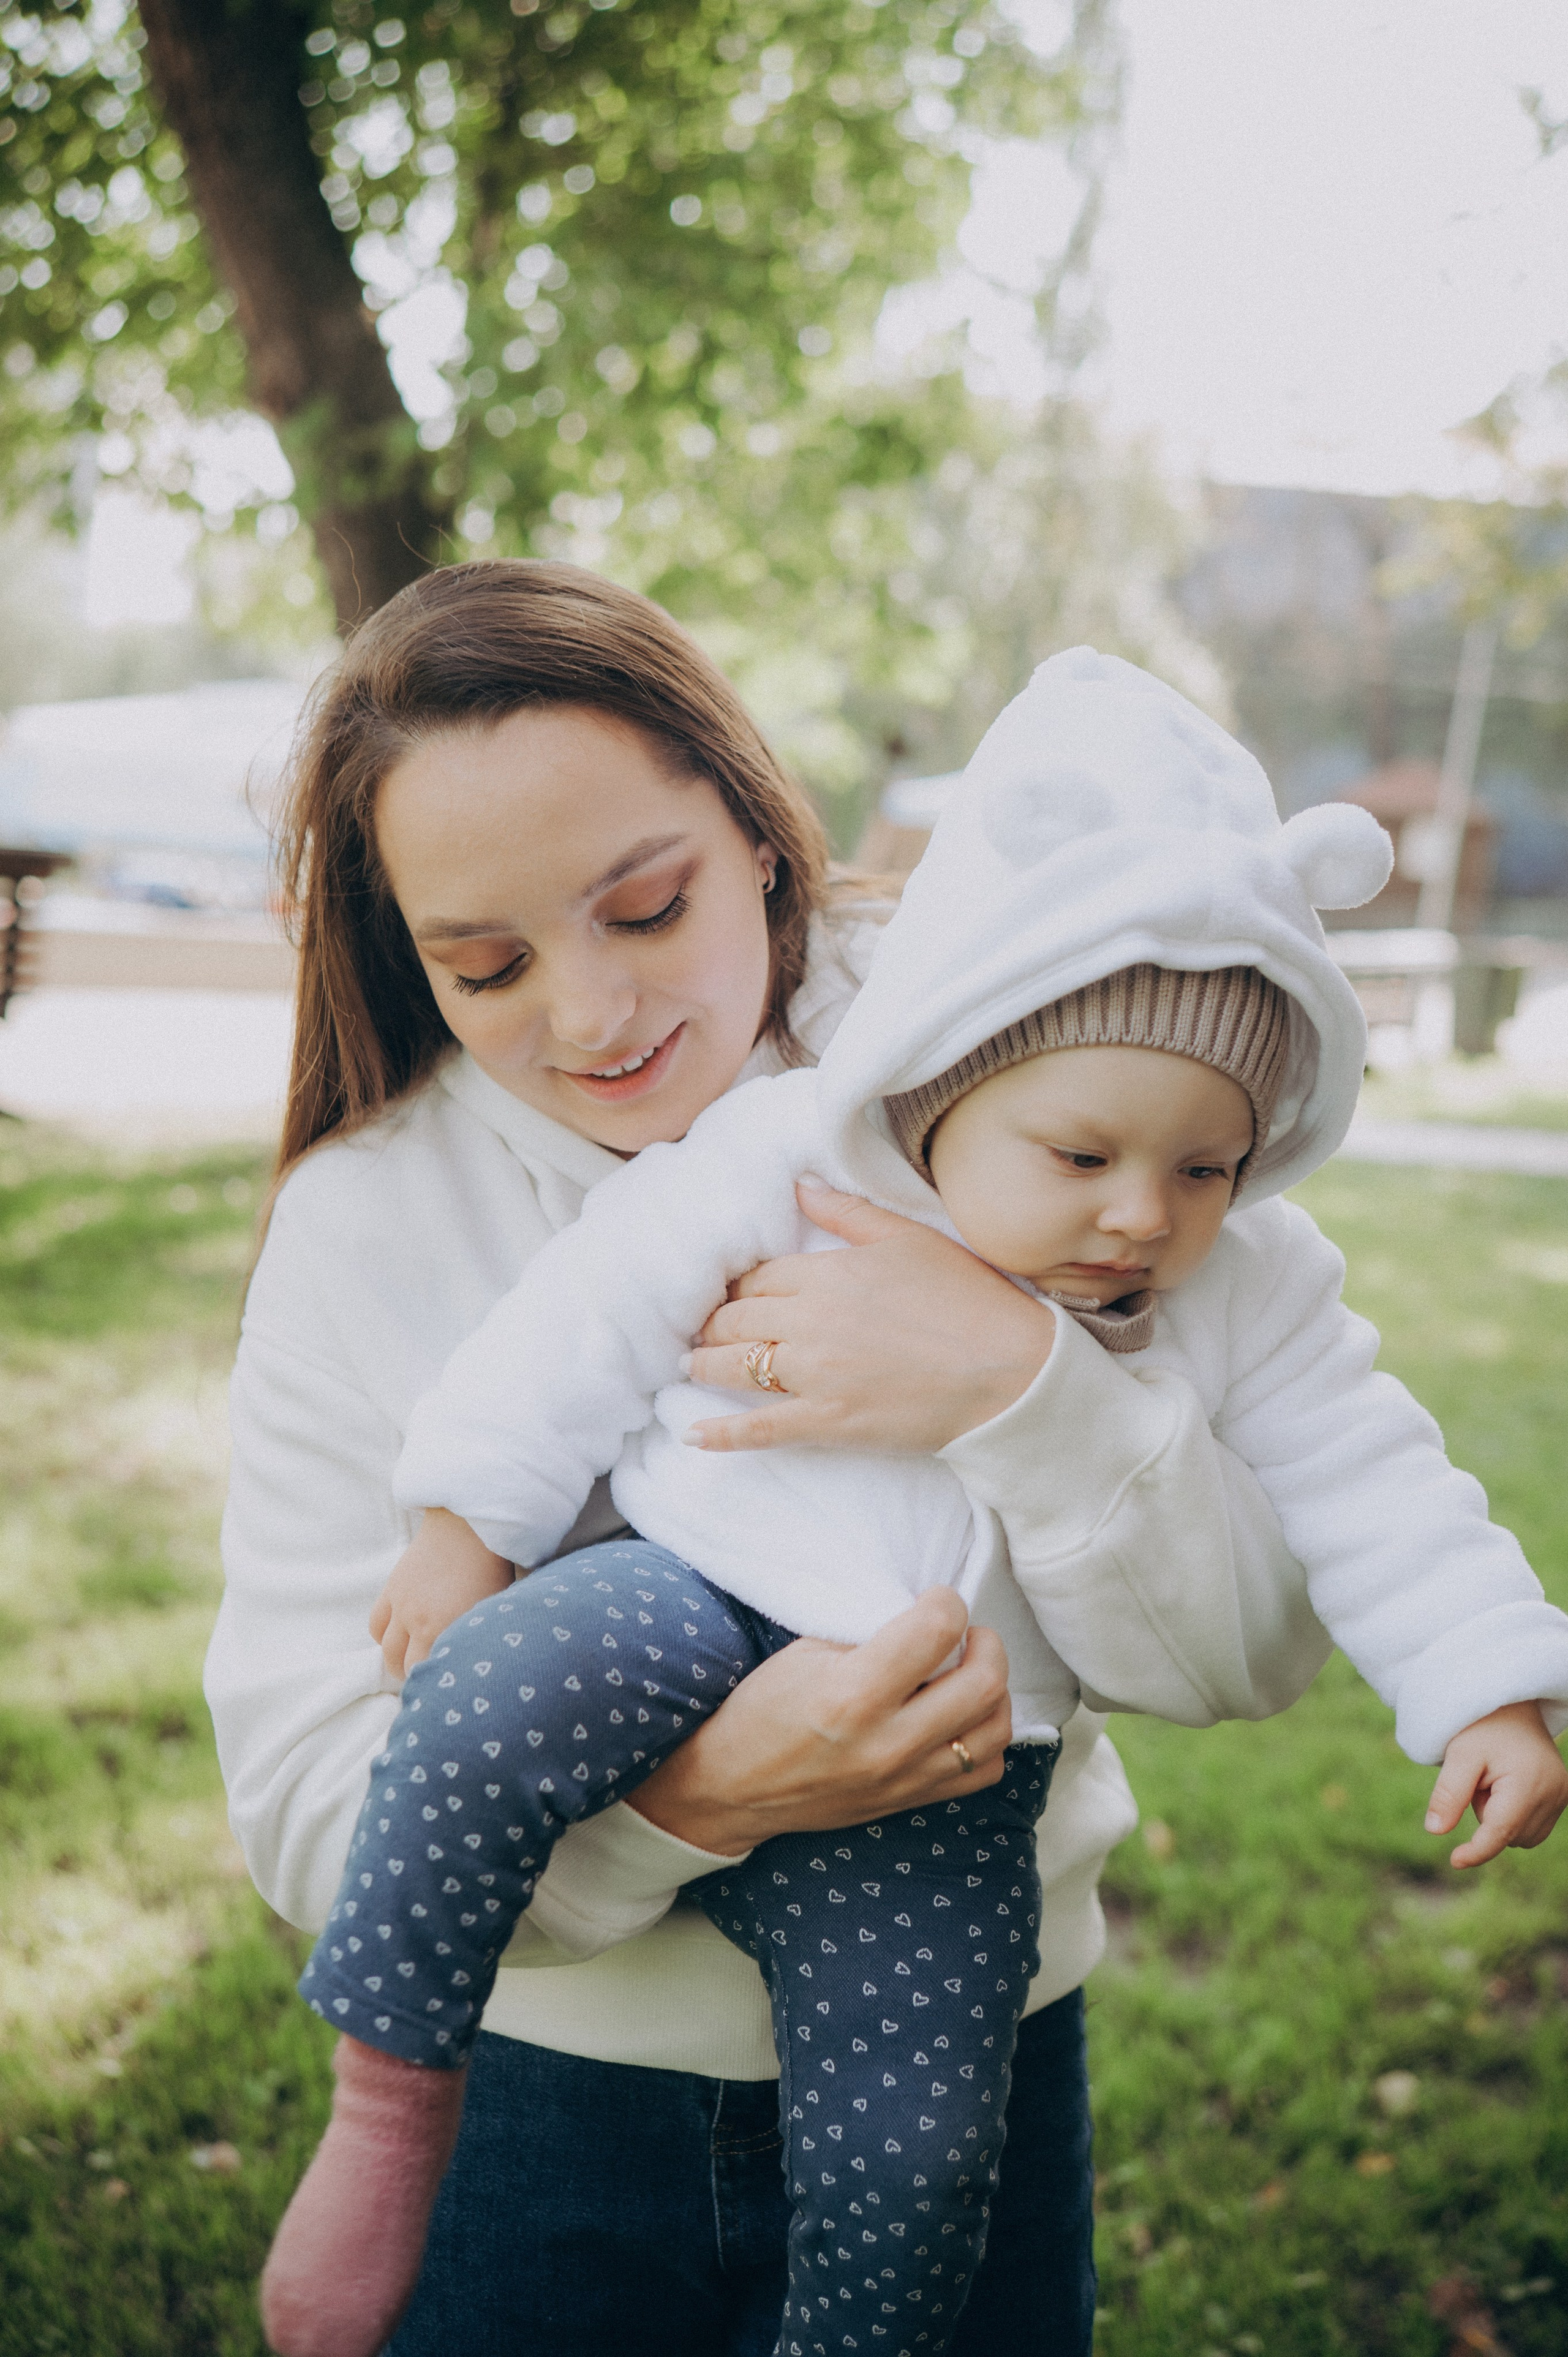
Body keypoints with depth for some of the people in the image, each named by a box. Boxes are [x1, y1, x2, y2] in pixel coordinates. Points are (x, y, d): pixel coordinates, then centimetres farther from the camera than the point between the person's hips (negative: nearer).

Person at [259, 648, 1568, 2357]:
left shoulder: (1252, 1294, 2)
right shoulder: (783, 1162, -9)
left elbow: (1376, 1497, 7)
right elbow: (598, 1315, -3)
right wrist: (472, 1524, -1)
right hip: (704, 1607, -2)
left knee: (913, 2158, -3)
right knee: (490, 1704, -33)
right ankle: (392, 2100, -10)